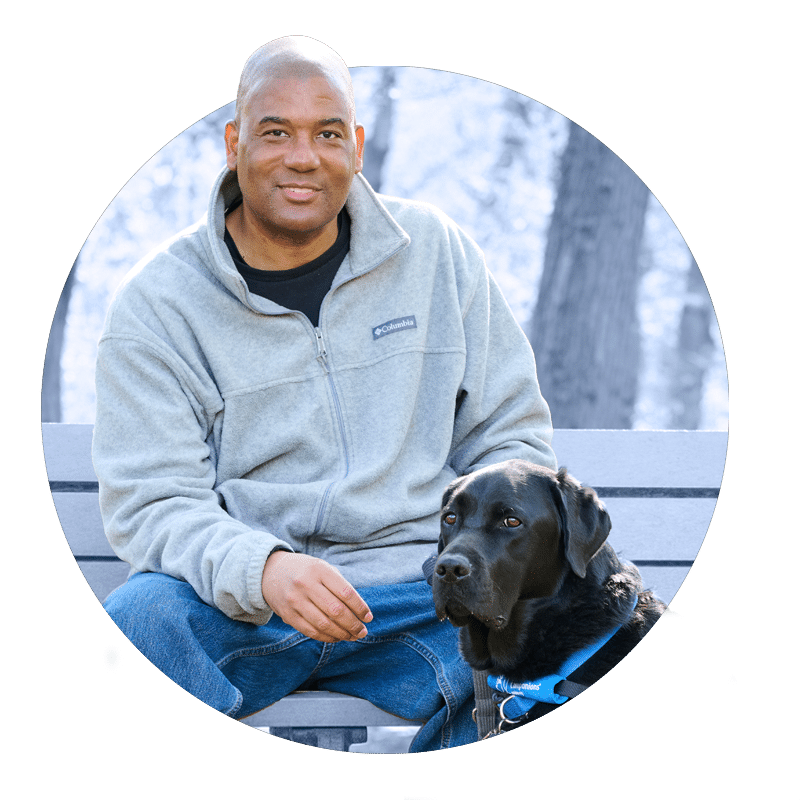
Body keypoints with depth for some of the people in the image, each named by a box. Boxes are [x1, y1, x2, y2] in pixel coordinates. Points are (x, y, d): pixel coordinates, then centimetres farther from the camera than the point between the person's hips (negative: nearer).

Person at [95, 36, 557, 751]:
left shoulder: (436, 253, 8)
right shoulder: (156, 303, 0)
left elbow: (511, 432, 13)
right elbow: (150, 505, -6)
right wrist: (262, 570, -27)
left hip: (418, 589, 2)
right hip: (236, 601, -2)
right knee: (133, 620, -34)